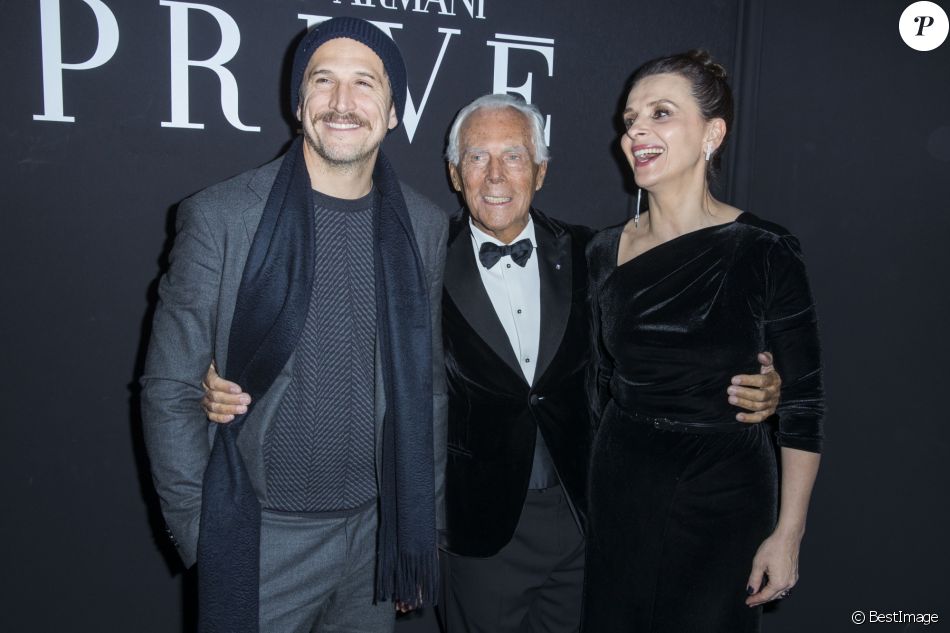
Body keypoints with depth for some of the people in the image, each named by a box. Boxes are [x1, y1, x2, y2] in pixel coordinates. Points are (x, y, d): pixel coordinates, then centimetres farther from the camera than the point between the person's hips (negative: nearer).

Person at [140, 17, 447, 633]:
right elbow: (170, 392, -6)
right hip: (261, 541, -2)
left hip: (376, 534, 3)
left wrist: (424, 526, 7)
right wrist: (204, 535, -7)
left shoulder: (424, 226, 0)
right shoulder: (221, 217, -9)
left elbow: (428, 386, 6)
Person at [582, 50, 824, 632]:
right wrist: (586, 489, 11)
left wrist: (788, 534, -8)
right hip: (620, 495, 3)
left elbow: (803, 403, -7)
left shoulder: (765, 251, -11)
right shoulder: (605, 253, 0)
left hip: (723, 498, -3)